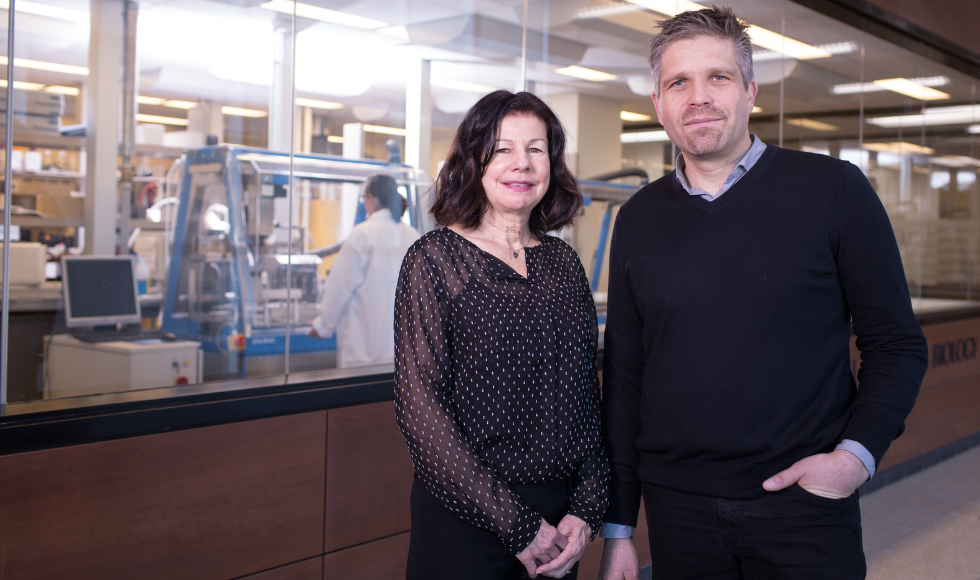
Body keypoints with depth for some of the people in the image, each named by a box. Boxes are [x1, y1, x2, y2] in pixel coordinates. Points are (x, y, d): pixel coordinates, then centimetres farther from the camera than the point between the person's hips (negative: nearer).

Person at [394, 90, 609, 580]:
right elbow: (420, 409, -13)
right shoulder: (435, 258, -8)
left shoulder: (564, 263, 6)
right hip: (464, 521, -4)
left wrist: (587, 507, -4)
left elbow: (586, 392, 8)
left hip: (560, 516, 5)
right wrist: (517, 525, -14)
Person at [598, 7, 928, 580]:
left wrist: (859, 453, -15)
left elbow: (897, 343, 1)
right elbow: (623, 375, 6)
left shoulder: (834, 190, -4)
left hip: (804, 506, -2)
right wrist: (618, 528, 6)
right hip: (678, 509, 3)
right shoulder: (638, 220, 4)